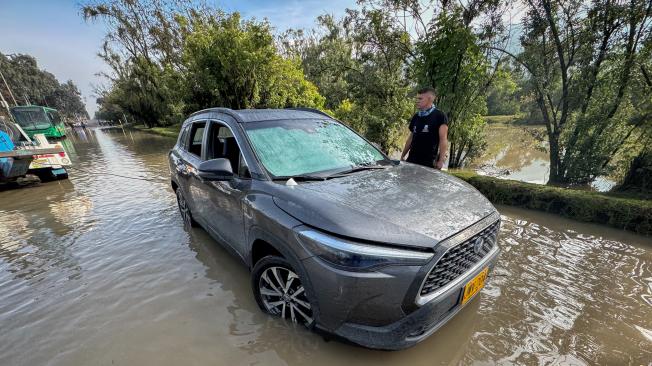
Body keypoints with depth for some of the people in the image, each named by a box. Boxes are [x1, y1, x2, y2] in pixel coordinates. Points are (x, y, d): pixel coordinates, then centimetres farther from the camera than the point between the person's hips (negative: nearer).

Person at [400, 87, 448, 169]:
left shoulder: (439, 116, -3)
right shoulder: (416, 116, 14)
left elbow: (443, 140, -9)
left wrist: (441, 160, -17)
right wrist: (402, 156, 17)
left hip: (428, 162, -5)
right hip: (412, 160, 6)